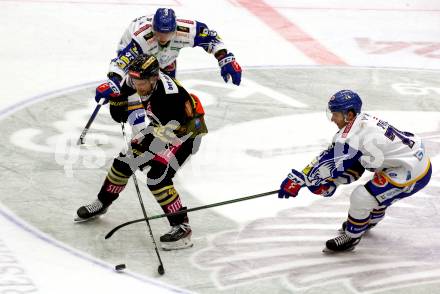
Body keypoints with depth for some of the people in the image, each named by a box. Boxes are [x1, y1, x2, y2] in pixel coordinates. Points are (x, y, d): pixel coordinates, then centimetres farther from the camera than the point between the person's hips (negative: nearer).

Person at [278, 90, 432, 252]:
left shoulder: (352, 135, -22)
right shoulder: (364, 121, 6)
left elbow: (330, 160, -20)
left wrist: (299, 179, -14)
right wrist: (330, 181, 7)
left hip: (413, 172, -10)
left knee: (360, 197, -9)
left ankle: (351, 237, 11)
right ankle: (371, 219, 56)